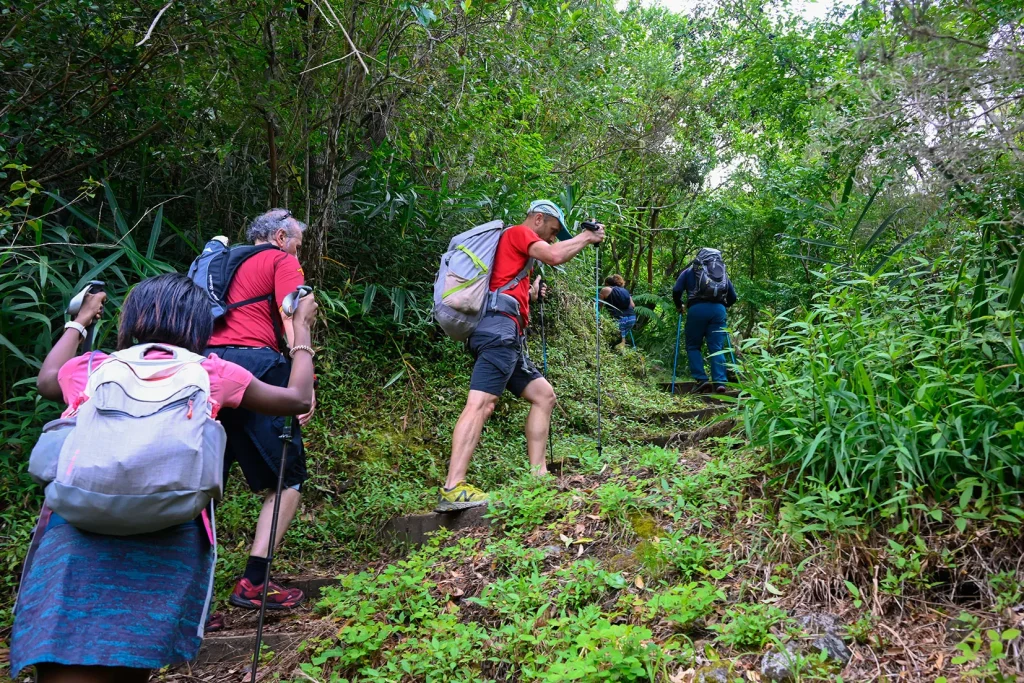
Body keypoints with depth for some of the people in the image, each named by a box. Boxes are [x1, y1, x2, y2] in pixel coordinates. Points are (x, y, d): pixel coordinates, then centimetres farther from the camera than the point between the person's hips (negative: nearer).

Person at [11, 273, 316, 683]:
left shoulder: (89, 369, 21)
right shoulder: (211, 374, 15)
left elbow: (47, 380, 46)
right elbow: (297, 399, 25)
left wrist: (80, 321, 61)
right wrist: (301, 326, 38)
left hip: (75, 531, 1)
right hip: (167, 539, -1)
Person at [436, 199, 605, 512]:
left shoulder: (517, 245, 33)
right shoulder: (518, 232, 7)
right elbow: (554, 256, -11)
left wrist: (533, 294, 25)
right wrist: (587, 237, 3)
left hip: (508, 337, 11)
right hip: (499, 328, -11)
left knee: (544, 395, 11)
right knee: (482, 402, -21)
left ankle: (537, 474, 7)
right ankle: (453, 490, -30)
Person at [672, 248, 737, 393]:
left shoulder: (689, 271, 19)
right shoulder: (723, 273, 26)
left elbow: (676, 291, 5)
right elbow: (733, 297, 21)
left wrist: (679, 306, 21)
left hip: (697, 309, -2)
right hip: (719, 310, 2)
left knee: (693, 346, 9)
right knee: (716, 348, 3)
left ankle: (701, 380, -4)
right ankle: (720, 382, -9)